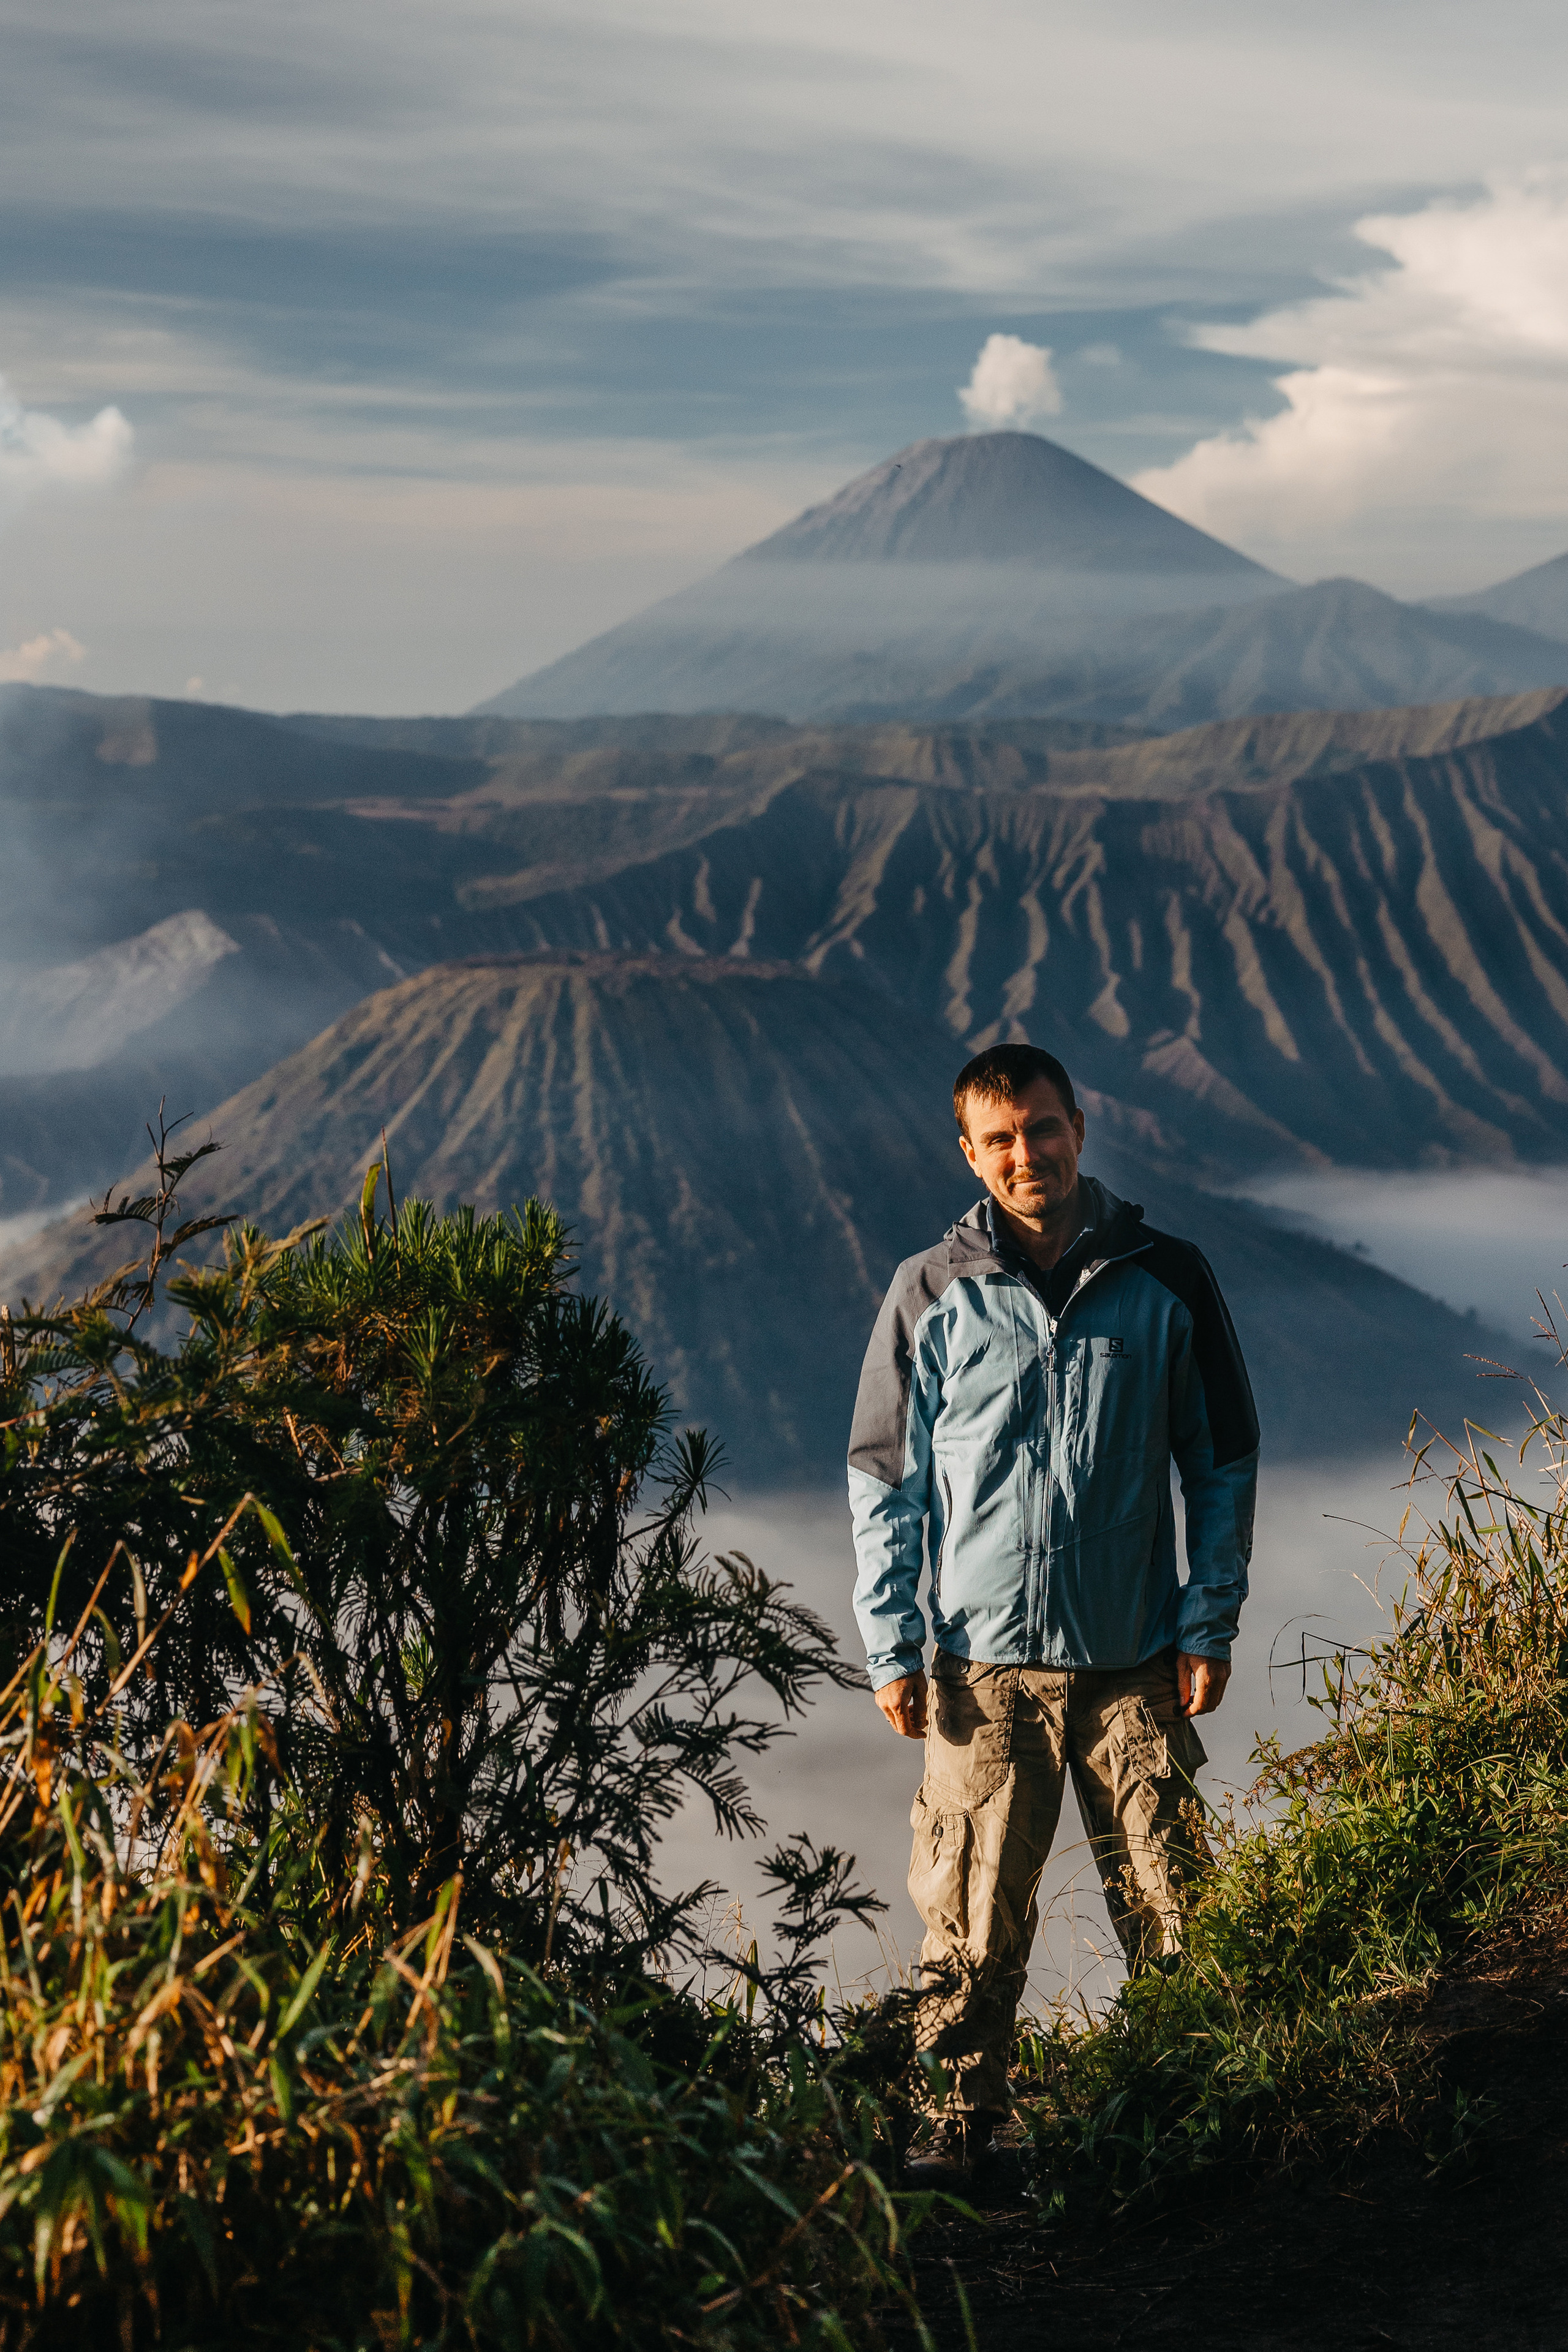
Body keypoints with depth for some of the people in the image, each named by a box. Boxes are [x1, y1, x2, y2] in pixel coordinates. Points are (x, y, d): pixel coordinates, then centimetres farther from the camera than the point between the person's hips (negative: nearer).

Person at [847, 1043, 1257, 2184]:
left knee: (1173, 1914, 4)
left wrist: (1211, 1625, 3)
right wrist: (892, 1647, 1)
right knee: (975, 1919, -1)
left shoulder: (1167, 1279, 4)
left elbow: (1226, 1461, 9)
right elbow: (883, 1477, 7)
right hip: (984, 1662, 0)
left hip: (1137, 1661, 1)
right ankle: (968, 2120, 12)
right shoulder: (932, 1294, 3)